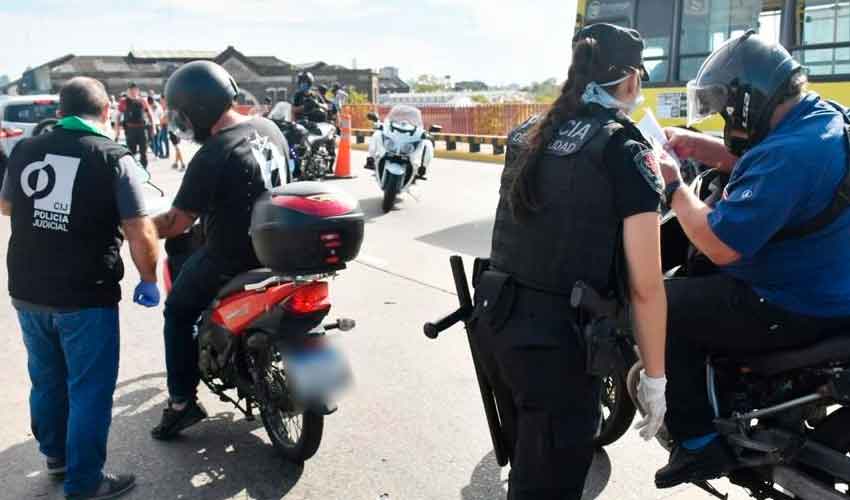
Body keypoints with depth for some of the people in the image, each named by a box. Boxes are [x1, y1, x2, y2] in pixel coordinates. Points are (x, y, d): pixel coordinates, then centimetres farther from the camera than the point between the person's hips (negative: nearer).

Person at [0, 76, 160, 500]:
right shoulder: (115, 159, -13)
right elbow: (141, 235, -15)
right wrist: (149, 281, 0)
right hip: (86, 295, -6)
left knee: (46, 378, 22)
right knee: (89, 388, 6)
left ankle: (55, 454, 40)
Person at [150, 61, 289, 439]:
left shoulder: (212, 156, -24)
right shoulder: (270, 129, -1)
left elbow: (177, 223, -20)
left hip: (231, 259, -8)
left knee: (178, 313, 14)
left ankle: (182, 402, 15)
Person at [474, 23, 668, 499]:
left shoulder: (526, 135, 8)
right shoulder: (627, 149, -11)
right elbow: (645, 285, -13)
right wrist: (654, 377, -3)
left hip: (494, 321, 7)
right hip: (556, 340, -7)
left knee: (527, 458, 28)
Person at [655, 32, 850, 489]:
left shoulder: (789, 153, -30)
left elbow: (719, 246, -31)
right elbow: (752, 165, 19)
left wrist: (673, 186, -18)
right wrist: (695, 146, 4)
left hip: (790, 309, -11)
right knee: (688, 292, 28)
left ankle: (698, 444, -3)